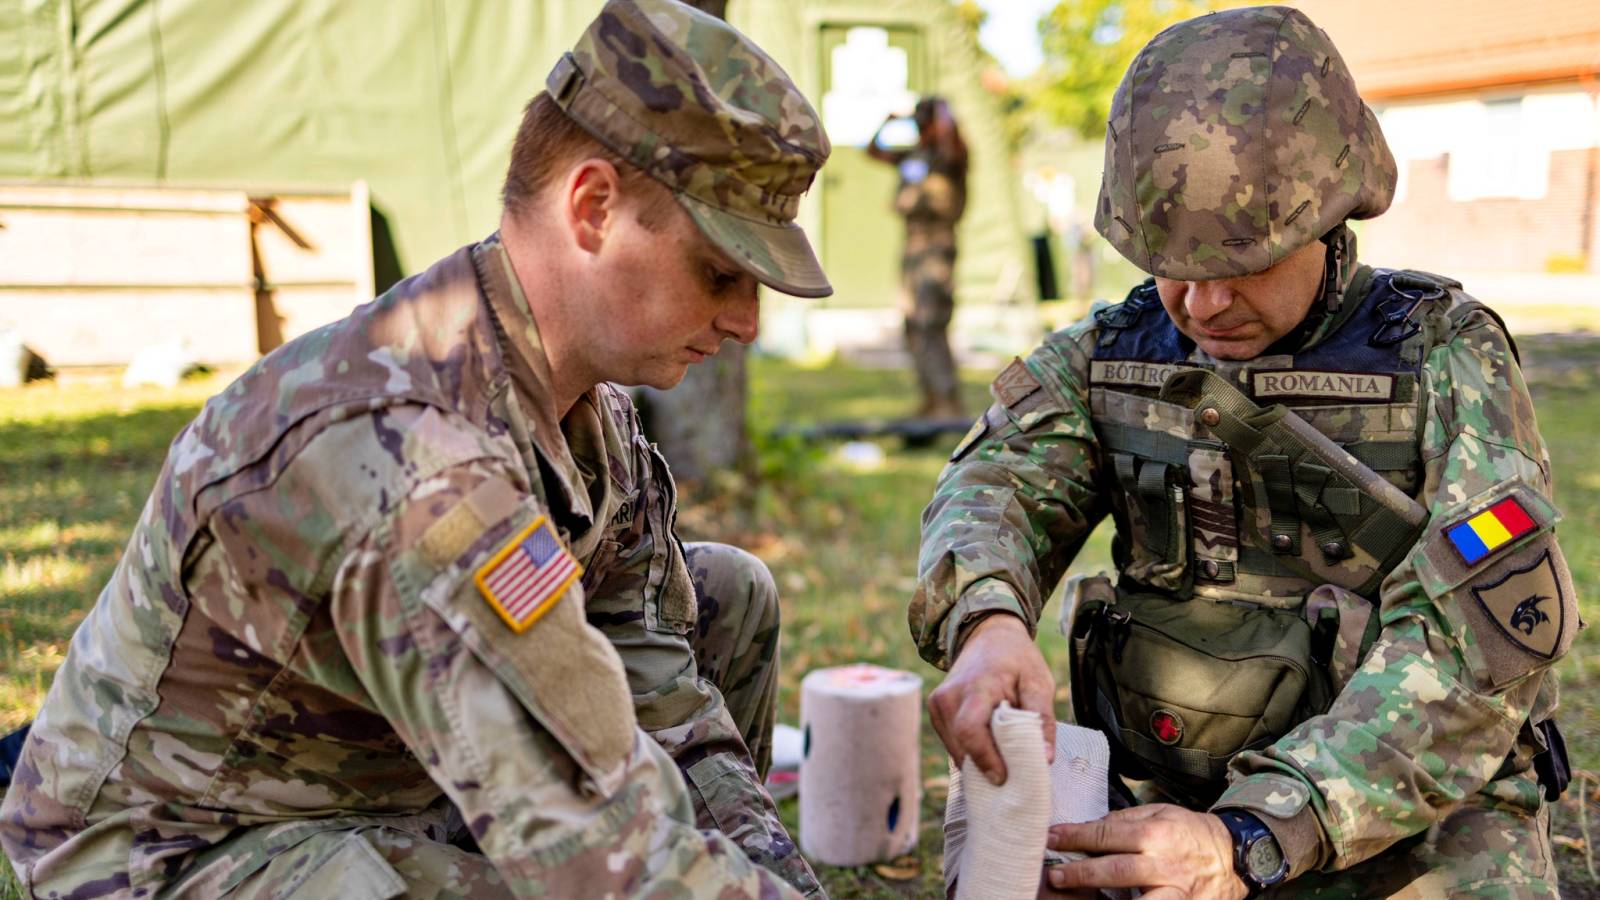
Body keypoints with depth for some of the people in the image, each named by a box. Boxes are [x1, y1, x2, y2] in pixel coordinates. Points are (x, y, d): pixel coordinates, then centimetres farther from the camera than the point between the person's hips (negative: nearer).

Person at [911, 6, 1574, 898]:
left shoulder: (1447, 360, -7)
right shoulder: (1107, 354, 4)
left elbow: (1476, 646, -16)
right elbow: (998, 486, -10)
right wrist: (985, 623, -33)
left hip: (1427, 821, -1)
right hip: (1183, 807, 2)